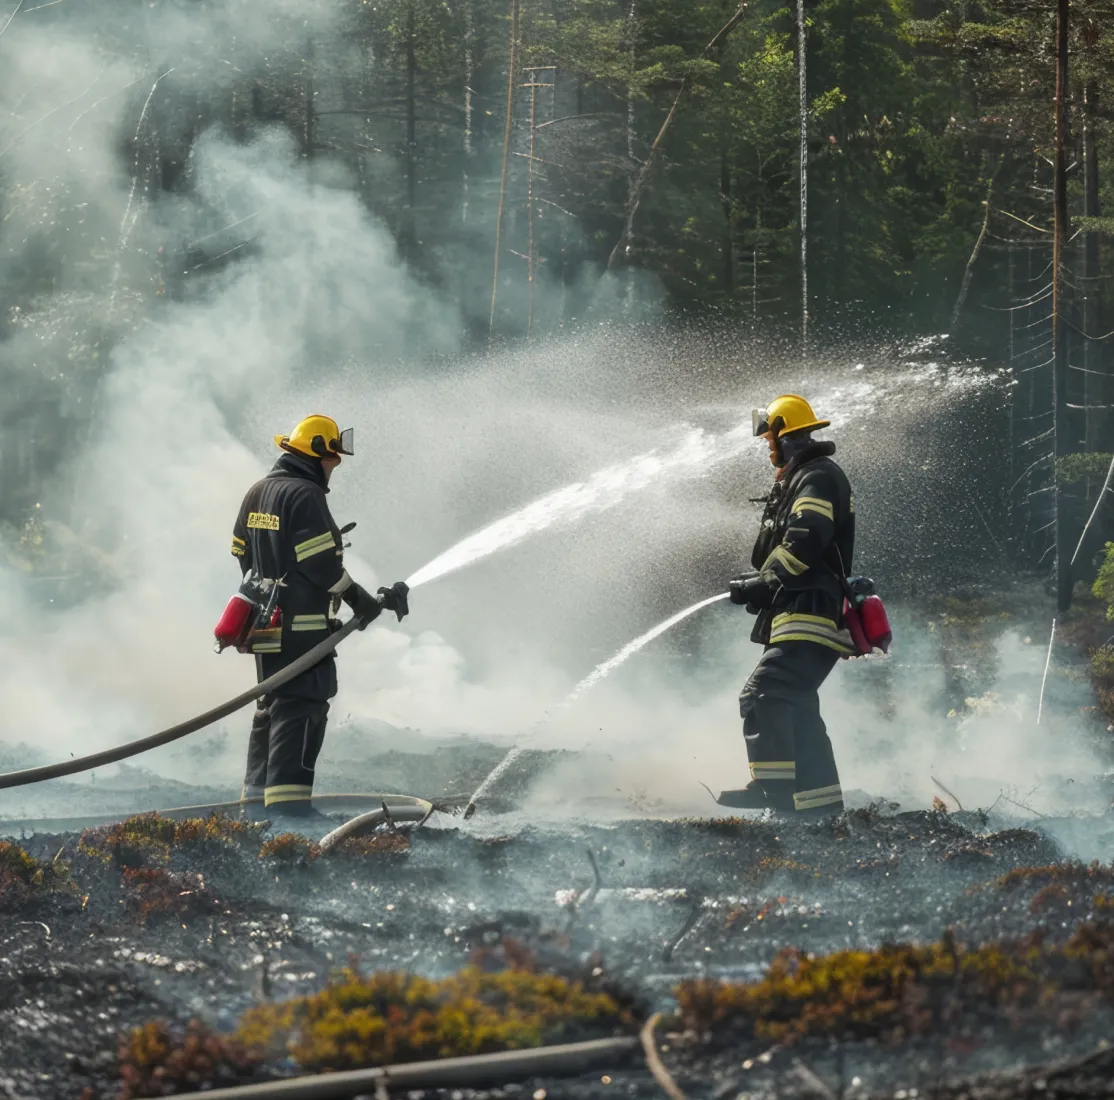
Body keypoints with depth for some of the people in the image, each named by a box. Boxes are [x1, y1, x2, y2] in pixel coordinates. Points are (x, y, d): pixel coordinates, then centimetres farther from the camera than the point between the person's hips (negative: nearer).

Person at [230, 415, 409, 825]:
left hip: (265, 621, 10)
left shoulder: (257, 493, 15)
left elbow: (242, 553, 20)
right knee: (301, 706, -10)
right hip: (302, 623, -10)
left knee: (272, 706, 15)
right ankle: (288, 801, -17)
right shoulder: (305, 495, -14)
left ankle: (257, 799, 16)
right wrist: (365, 602, -8)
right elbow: (324, 566, -18)